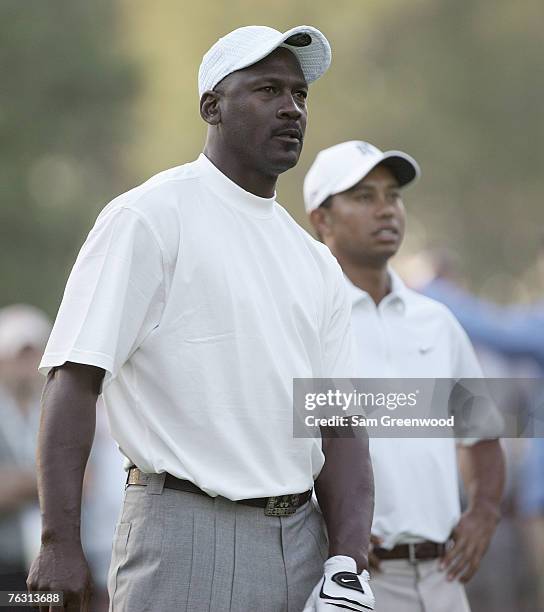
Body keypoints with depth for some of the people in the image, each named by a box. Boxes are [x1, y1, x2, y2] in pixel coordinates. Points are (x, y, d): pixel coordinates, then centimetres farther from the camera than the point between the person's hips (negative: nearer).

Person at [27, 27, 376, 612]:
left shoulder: (315, 261, 15)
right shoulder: (146, 217, -5)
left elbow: (339, 425, 12)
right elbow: (75, 377, -12)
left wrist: (348, 563, -3)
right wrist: (60, 545, -20)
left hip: (303, 539, 6)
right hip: (185, 539, -6)